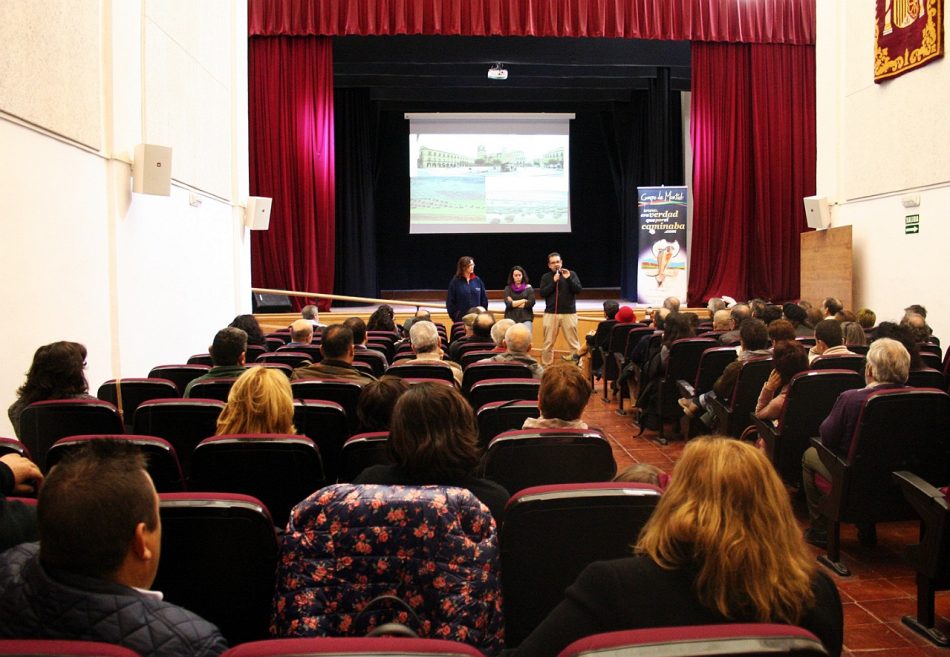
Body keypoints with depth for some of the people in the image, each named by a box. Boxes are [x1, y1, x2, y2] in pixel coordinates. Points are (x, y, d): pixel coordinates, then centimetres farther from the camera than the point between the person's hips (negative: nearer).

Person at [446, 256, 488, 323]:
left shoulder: (477, 280, 6)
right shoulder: (455, 282, -2)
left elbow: (484, 299, 11)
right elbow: (450, 301, -1)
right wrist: (454, 316, -5)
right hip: (461, 318, -2)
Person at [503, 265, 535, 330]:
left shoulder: (528, 288, 7)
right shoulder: (508, 288, 8)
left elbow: (531, 303, -4)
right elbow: (508, 304, -5)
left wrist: (513, 303, -2)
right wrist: (523, 300, -3)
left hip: (526, 319, 0)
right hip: (511, 319, 0)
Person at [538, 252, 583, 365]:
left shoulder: (571, 274, 6)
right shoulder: (546, 277, 8)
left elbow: (579, 290, -3)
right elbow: (542, 293, -4)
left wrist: (568, 279, -15)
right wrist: (553, 282, -12)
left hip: (569, 313, -1)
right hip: (551, 313, 1)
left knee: (574, 343, -2)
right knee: (548, 343, 4)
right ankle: (546, 366, 12)